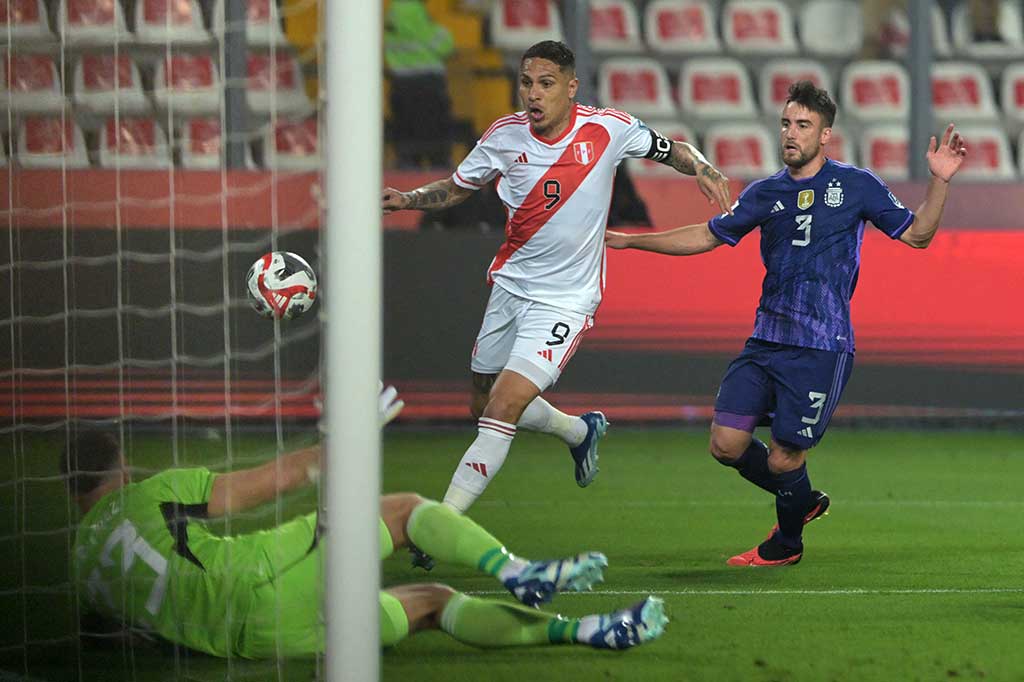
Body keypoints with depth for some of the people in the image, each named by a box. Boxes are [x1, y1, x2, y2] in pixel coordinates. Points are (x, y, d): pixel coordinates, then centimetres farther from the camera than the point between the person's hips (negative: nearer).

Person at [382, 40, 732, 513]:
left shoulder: (608, 129, -13)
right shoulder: (504, 136, -6)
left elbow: (670, 149, 5)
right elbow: (457, 187, 10)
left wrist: (701, 168, -17)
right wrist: (405, 200, -8)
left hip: (566, 301, -5)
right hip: (510, 285, 5)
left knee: (502, 410, -18)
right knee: (484, 407, 18)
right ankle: (580, 431, 46)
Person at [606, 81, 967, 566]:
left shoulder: (856, 186, 1)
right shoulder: (765, 194, 11)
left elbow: (916, 234, 6)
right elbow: (709, 236, 22)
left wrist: (940, 182, -9)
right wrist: (628, 241, 21)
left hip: (822, 349, -4)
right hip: (765, 341, 4)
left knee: (783, 459, -3)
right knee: (727, 444, -4)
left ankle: (787, 542, 27)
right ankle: (803, 501, 23)